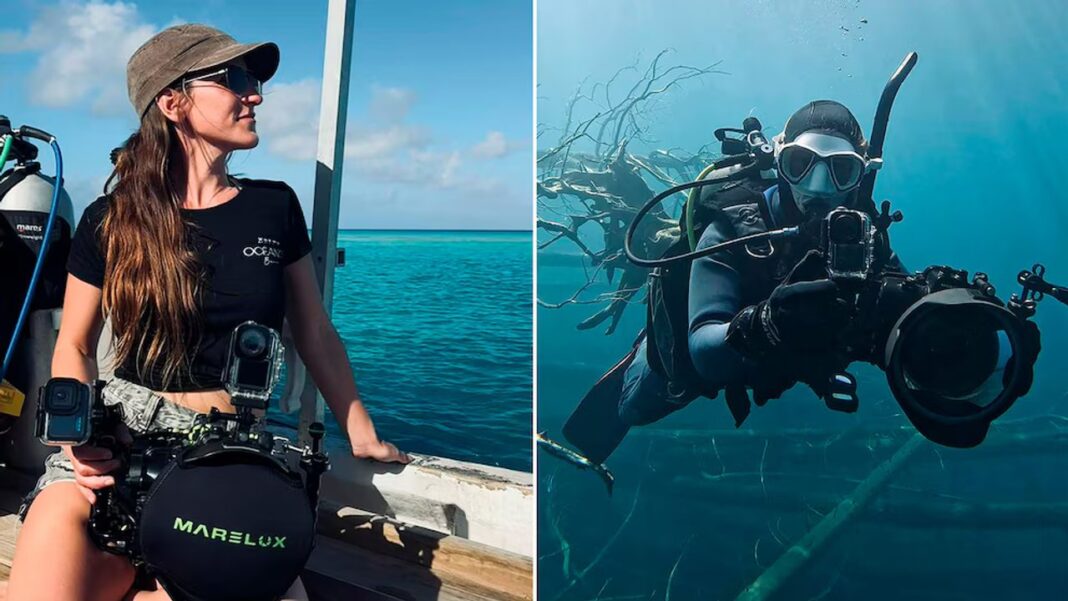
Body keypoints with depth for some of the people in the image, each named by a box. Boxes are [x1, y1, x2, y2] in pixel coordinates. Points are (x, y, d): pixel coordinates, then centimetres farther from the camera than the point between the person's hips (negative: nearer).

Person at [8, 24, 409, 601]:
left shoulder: (275, 207, 7)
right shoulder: (111, 220, 6)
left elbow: (315, 334, 12)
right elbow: (74, 347, 12)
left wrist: (361, 434, 12)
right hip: (129, 423, 0)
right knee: (59, 516, -33)